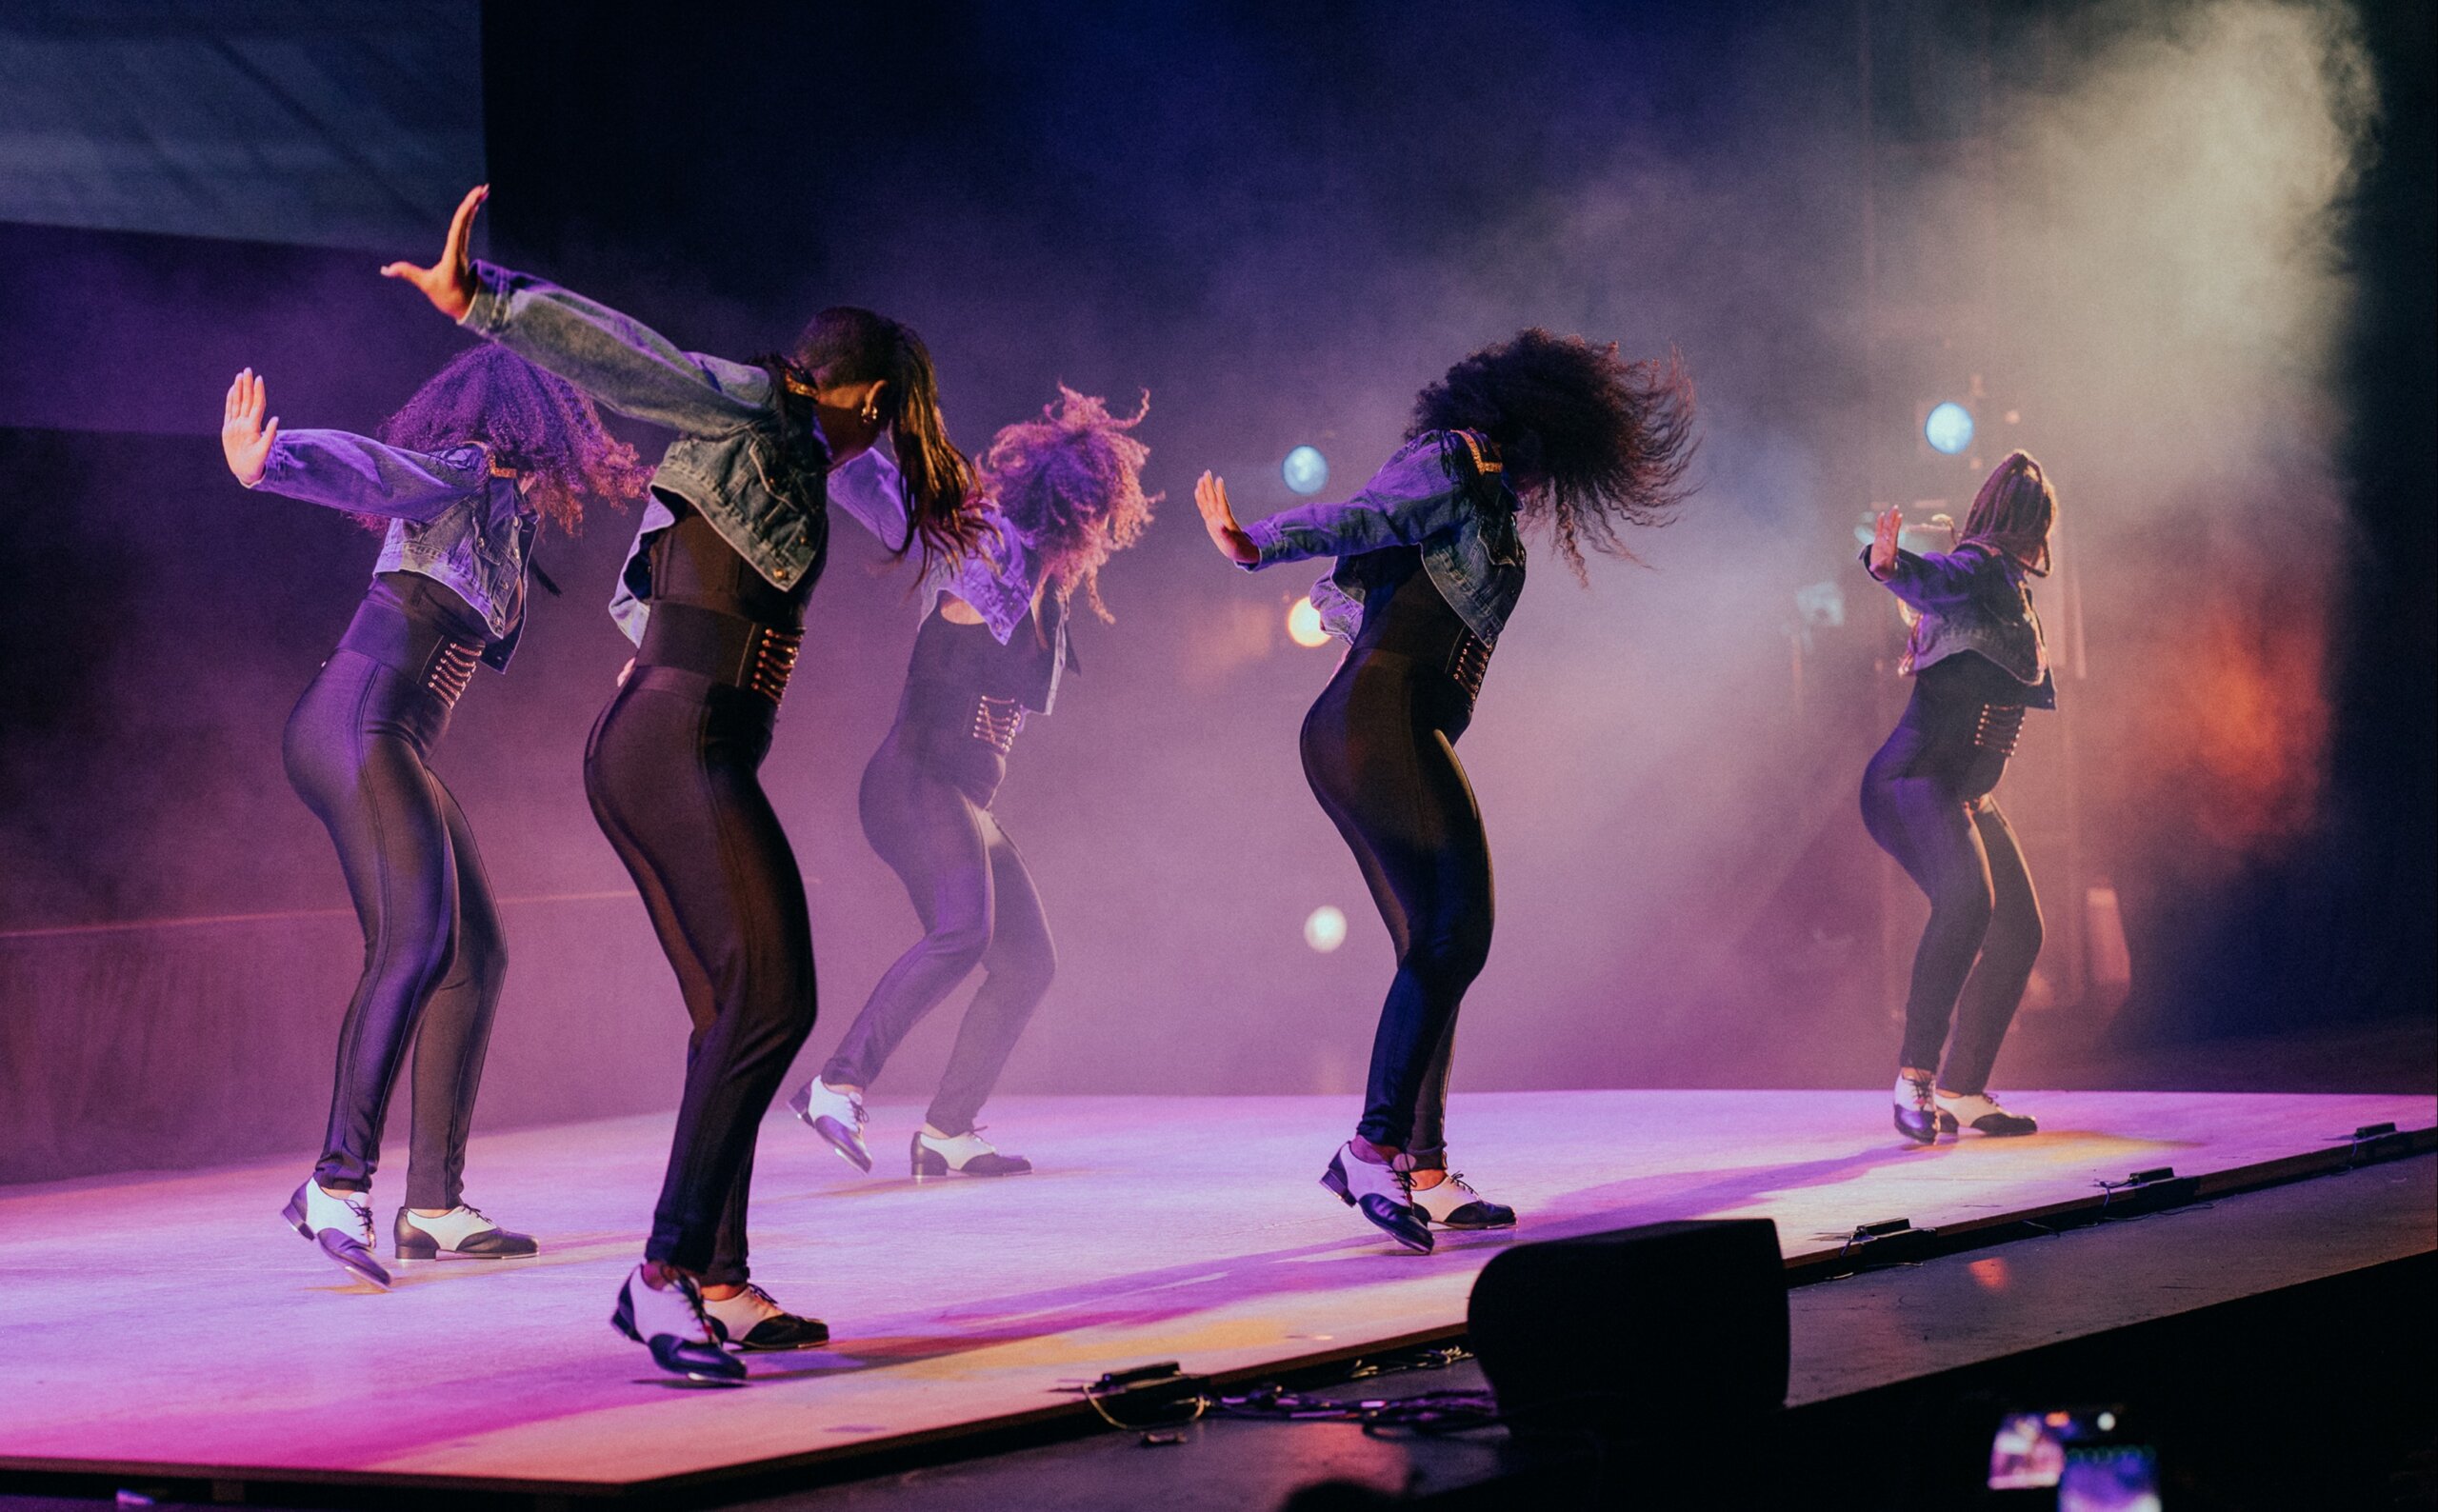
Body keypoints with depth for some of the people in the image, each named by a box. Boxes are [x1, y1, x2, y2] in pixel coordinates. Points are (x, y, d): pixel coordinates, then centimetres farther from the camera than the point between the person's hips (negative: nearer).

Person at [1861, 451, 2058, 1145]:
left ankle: (1961, 1089, 19)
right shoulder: (1975, 570, -10)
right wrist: (1888, 566, -53)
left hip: (1968, 796, 10)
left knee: (2018, 931, 11)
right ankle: (1914, 1076, -33)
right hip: (1916, 778, -10)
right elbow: (1932, 581, -36)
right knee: (1968, 899, -31)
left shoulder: (2010, 587, 18)